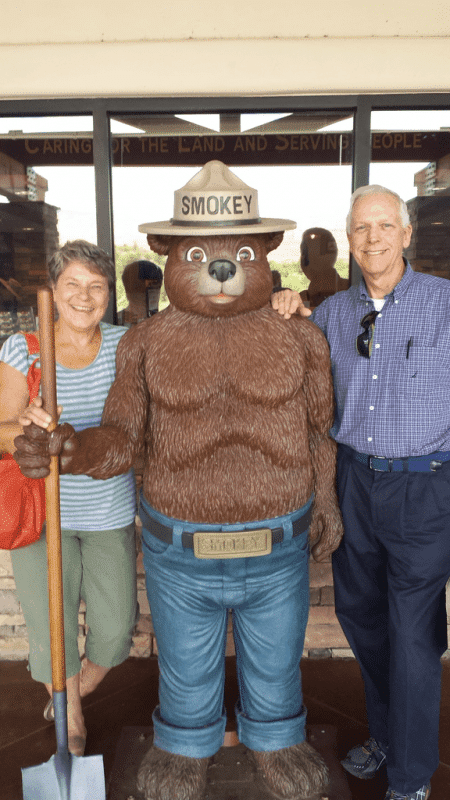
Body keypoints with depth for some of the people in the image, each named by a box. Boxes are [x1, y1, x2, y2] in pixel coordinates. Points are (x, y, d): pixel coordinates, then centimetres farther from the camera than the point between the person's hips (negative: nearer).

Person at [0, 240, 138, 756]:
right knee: (51, 627, 9)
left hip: (110, 511, 1)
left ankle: (81, 691, 46)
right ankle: (71, 719, 40)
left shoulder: (125, 344, -5)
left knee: (115, 628, 9)